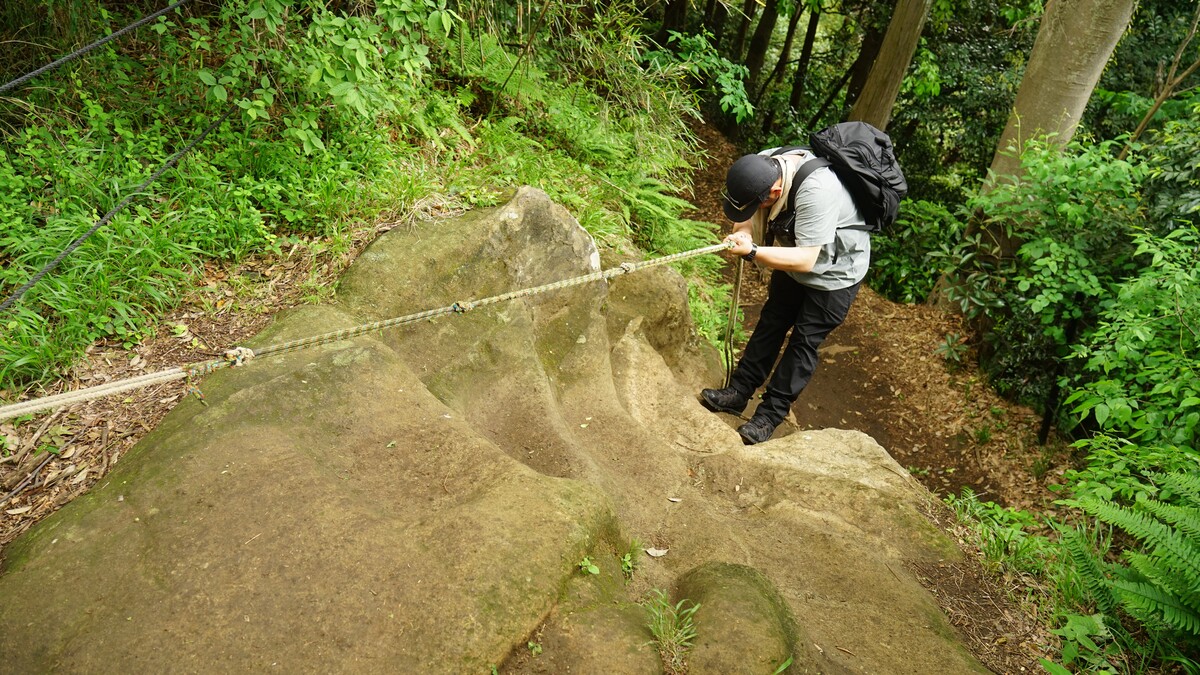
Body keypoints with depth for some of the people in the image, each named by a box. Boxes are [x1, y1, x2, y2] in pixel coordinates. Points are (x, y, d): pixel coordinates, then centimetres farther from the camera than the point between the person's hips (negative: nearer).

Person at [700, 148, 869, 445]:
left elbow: (806, 261, -40)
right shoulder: (761, 166, -21)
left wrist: (752, 252, -46)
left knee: (805, 340, -2)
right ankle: (739, 391, 21)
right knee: (771, 323, 11)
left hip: (835, 272, -7)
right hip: (794, 255, 7)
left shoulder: (816, 192, -42)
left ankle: (770, 415, 8)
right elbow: (747, 217, -8)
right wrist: (741, 233, -31)